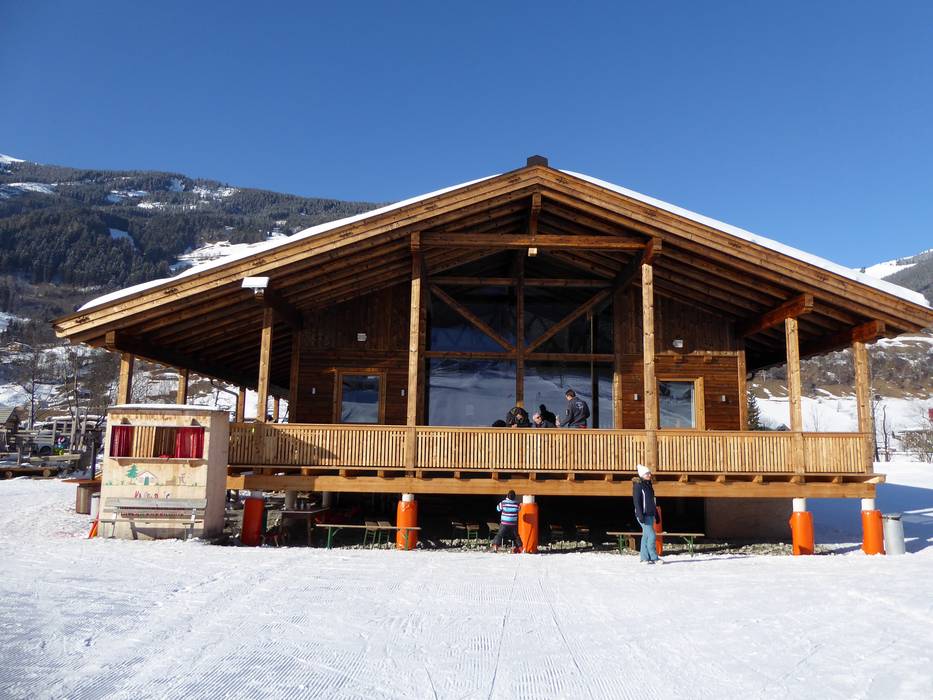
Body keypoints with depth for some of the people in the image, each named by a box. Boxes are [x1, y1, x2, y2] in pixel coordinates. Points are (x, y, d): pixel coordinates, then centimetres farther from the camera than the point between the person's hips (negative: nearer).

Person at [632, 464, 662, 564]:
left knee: (646, 536, 9)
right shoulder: (638, 485, -10)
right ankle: (654, 558, -6)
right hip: (644, 515, -8)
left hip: (650, 514, 8)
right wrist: (640, 515, -22)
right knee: (651, 535, -11)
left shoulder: (649, 485, 16)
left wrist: (656, 514, 19)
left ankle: (644, 558, 12)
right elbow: (637, 502, -15)